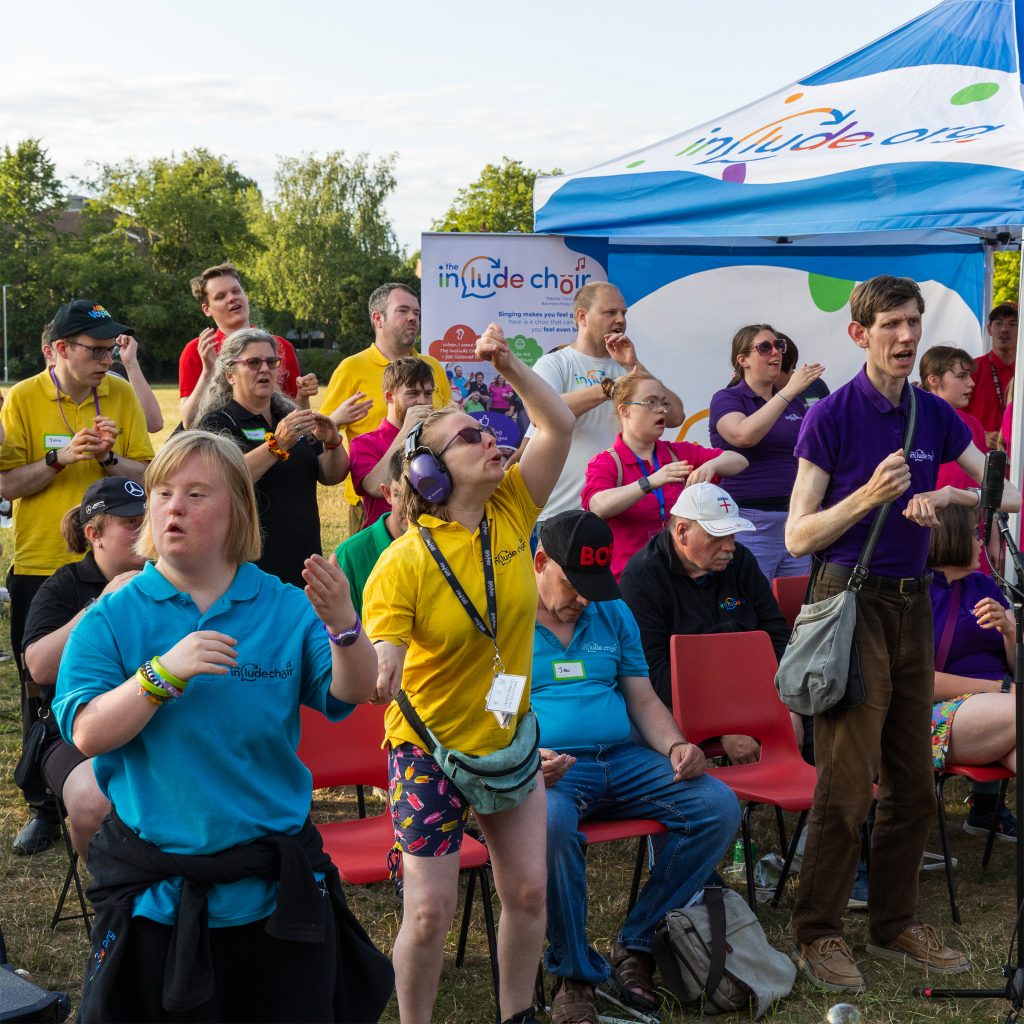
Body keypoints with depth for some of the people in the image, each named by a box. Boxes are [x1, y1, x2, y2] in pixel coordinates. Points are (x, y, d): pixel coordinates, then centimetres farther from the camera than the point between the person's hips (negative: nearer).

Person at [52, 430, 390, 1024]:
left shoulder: (287, 608, -2)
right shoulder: (114, 619, -2)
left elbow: (353, 694, -13)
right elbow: (87, 734, -12)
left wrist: (343, 625, -32)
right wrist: (165, 672, -25)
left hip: (276, 885, 1)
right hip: (158, 891, -1)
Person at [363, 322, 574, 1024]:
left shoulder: (510, 515, -6)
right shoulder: (404, 563, -19)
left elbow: (560, 425, -9)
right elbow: (380, 662, -24)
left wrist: (508, 365, -20)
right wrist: (374, 677, -46)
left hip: (509, 740, 5)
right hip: (432, 749, -5)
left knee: (528, 891, 11)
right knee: (431, 911, -1)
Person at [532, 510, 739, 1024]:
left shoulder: (614, 615, 18)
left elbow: (644, 700, 19)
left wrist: (675, 745, -2)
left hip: (623, 760, 5)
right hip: (546, 769, -5)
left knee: (719, 806, -17)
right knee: (551, 823, -40)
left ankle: (636, 944, -5)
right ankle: (573, 972, -17)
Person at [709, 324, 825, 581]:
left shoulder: (795, 402, 16)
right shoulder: (726, 399, -1)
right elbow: (744, 435, -22)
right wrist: (788, 391, -22)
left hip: (797, 519, 5)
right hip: (751, 521, -5)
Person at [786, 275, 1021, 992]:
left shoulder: (935, 415, 9)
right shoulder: (832, 416, -6)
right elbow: (798, 536, -8)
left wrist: (947, 496, -9)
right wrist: (868, 496, -21)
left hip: (912, 603, 6)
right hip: (851, 602, -6)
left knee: (913, 784, 10)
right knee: (847, 784, -6)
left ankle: (895, 923, 24)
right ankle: (818, 934, 7)